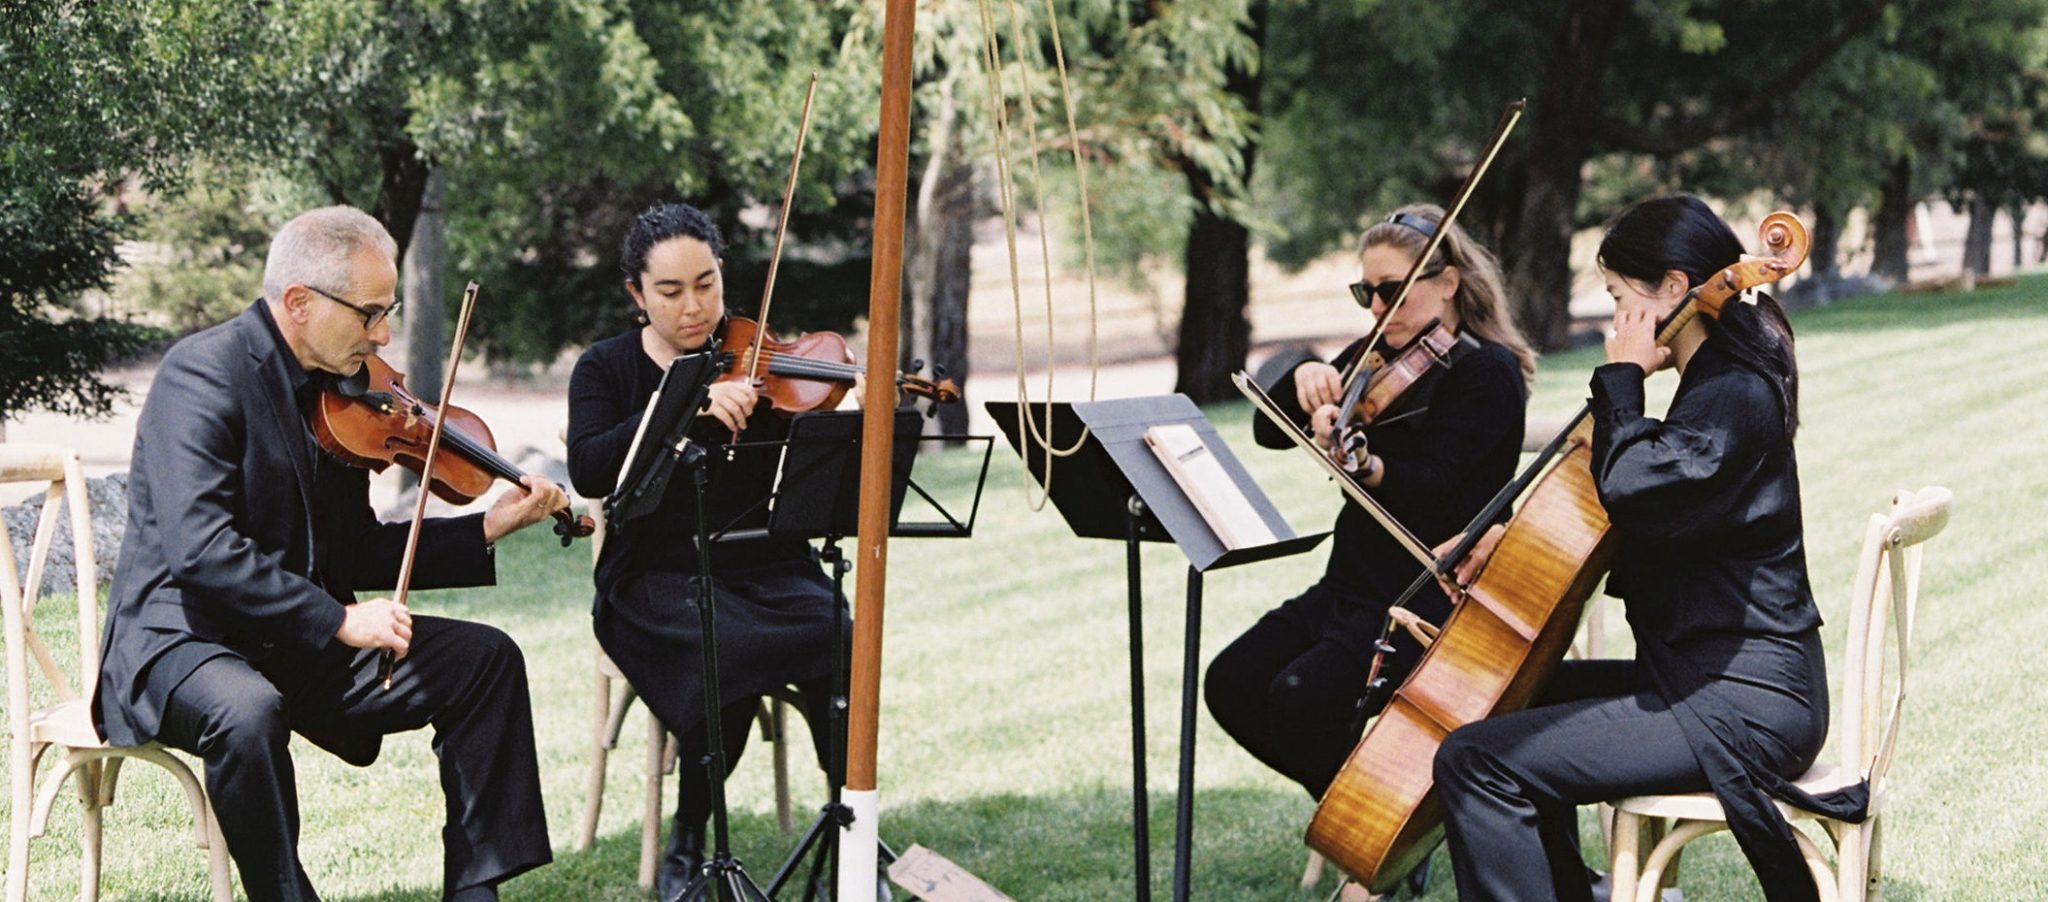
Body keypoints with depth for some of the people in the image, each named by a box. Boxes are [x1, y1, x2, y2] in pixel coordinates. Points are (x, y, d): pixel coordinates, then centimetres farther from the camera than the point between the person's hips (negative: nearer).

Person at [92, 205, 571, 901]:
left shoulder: (335, 389, 8)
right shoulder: (204, 374, -17)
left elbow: (355, 556, 13)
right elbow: (202, 551, -28)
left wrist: (490, 528, 4)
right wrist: (338, 619, -29)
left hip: (300, 644, 8)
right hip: (181, 638, -8)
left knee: (486, 659, -2)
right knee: (248, 711, -40)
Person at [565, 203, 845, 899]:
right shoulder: (607, 368, 7)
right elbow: (589, 471, -13)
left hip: (768, 565, 2)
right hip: (662, 576, -2)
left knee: (838, 642, -29)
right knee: (727, 653, -33)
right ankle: (687, 845, -11)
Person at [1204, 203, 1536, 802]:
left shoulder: (1488, 371, -8)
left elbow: (1432, 489, -21)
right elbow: (1271, 432, 12)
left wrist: (1361, 465, -40)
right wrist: (1304, 380, -9)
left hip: (1432, 598, -8)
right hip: (1352, 584, 8)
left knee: (1301, 699, -27)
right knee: (1232, 684, -10)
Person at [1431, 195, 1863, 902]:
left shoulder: (1736, 397, -16)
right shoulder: (1722, 384, 15)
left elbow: (1634, 491, -31)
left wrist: (1621, 377, -15)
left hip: (1739, 710, -11)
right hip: (1707, 677, 11)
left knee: (1475, 762, -18)